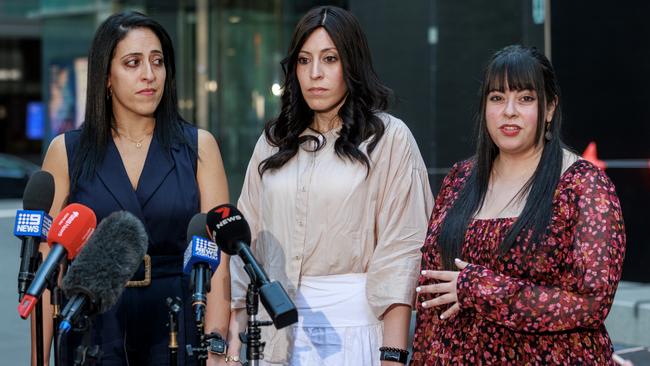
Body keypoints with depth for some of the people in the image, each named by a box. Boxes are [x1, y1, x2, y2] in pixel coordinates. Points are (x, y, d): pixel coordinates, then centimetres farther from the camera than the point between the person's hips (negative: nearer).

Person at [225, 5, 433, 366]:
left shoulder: (388, 138, -2)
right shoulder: (273, 143, 10)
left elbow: (400, 252, -8)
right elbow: (248, 239, 10)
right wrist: (234, 331, 4)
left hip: (355, 323, -4)